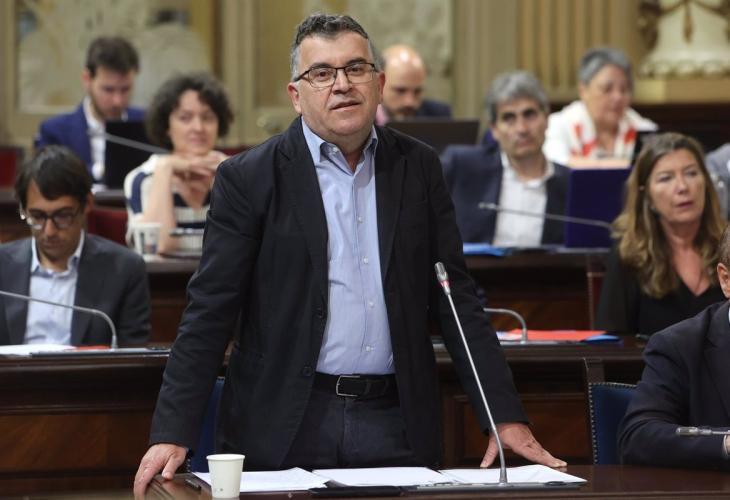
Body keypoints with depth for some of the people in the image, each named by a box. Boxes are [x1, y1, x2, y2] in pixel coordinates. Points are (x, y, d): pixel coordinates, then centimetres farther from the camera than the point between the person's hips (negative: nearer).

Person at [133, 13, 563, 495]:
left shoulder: (418, 167, 8)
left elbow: (455, 298, 9)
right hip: (284, 429, -2)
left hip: (396, 424, 2)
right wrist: (172, 434, -12)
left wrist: (506, 416, 1)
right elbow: (210, 313, -4)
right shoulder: (248, 178, -1)